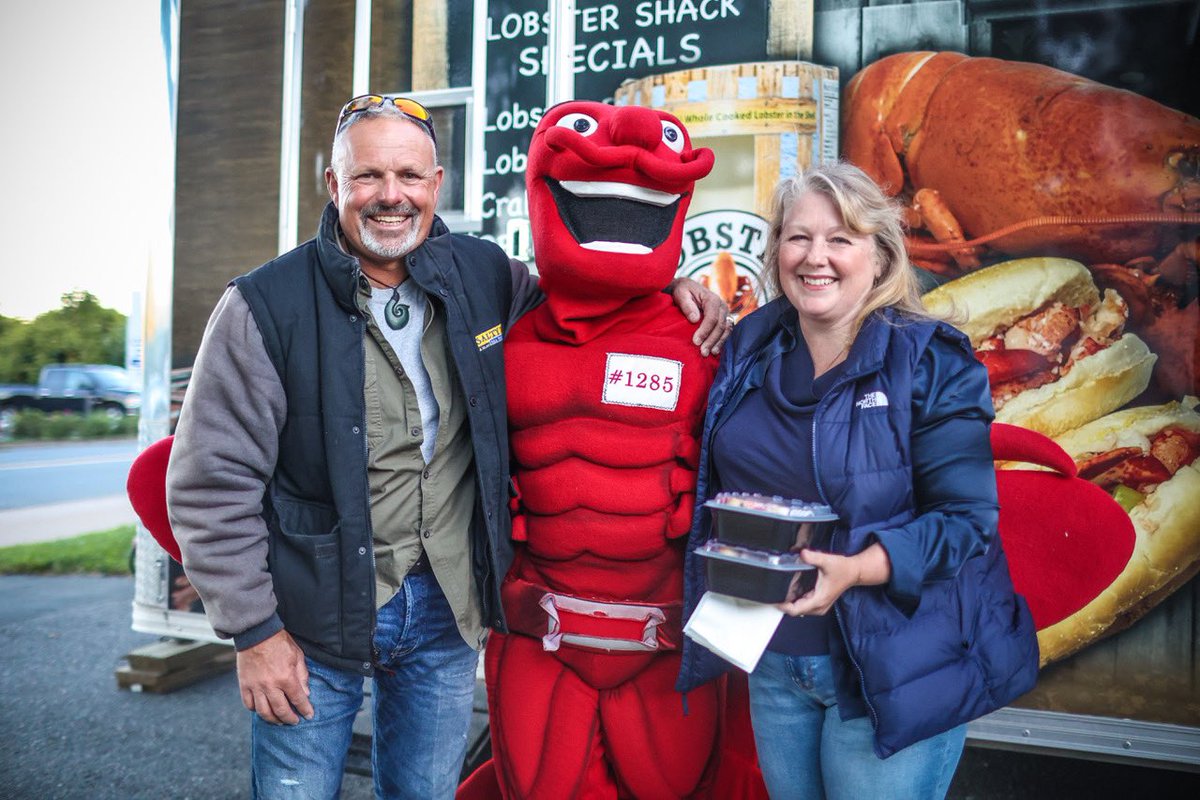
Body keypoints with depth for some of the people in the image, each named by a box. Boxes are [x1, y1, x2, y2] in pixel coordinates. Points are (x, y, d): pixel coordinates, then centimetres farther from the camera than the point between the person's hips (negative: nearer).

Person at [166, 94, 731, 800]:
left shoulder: (488, 277, -1)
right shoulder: (266, 307, -12)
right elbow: (212, 484, -9)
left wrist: (667, 285, 0)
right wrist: (254, 631, -9)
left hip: (447, 616, 3)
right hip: (311, 624, -3)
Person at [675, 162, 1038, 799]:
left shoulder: (932, 363, -12)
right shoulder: (750, 348, 3)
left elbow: (965, 516, -16)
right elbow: (721, 484, 19)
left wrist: (855, 570, -29)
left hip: (893, 663, -5)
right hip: (771, 659, 5)